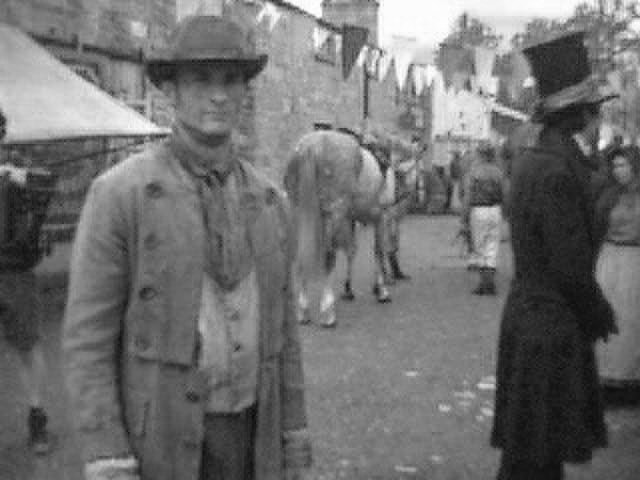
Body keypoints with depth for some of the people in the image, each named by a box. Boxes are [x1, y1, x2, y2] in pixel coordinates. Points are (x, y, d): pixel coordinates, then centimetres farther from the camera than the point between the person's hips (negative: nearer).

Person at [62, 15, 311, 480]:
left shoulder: (270, 202, 4)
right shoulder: (118, 193, -13)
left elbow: (281, 324, 10)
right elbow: (86, 335, -13)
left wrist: (295, 442, 9)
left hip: (247, 431, 5)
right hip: (156, 432, -5)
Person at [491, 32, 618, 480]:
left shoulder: (531, 160, 8)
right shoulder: (558, 172, -22)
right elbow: (572, 266, -21)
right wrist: (601, 316, -6)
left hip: (529, 313, 9)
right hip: (555, 326, -9)